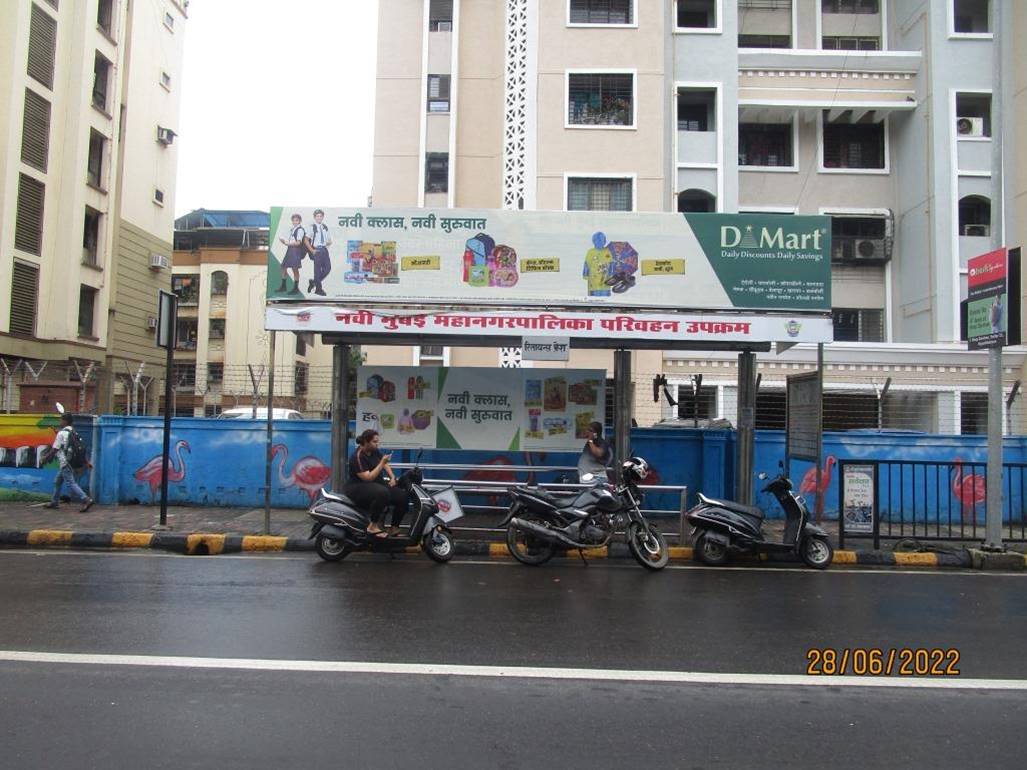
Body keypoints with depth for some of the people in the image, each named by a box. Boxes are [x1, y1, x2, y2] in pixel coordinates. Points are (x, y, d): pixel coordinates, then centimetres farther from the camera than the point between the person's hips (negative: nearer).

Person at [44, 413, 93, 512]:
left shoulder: (61, 433, -13)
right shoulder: (74, 432, 11)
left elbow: (55, 449, -12)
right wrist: (86, 461, 10)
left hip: (65, 463, -9)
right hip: (71, 462, 9)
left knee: (71, 483, -11)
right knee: (57, 482, 20)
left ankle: (86, 500, -20)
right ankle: (54, 502, 28)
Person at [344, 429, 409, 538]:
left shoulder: (375, 451, 6)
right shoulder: (358, 457, -18)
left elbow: (385, 465, 18)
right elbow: (368, 478, -23)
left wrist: (392, 477, 0)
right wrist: (381, 463, -24)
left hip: (377, 484, 8)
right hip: (358, 489, -8)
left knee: (403, 496, -11)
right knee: (382, 493, -39)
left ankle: (394, 528, -2)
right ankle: (373, 526, -26)